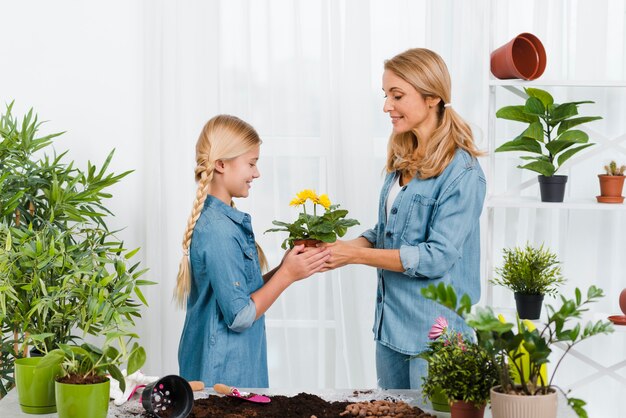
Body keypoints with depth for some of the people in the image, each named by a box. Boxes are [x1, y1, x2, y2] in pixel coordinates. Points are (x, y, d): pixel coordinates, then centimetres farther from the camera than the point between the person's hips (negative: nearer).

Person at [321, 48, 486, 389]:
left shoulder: (461, 172, -17)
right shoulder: (403, 160, 8)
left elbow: (438, 257, -21)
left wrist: (356, 255, -19)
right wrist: (339, 249, -6)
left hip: (435, 333, -8)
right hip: (391, 324, 8)